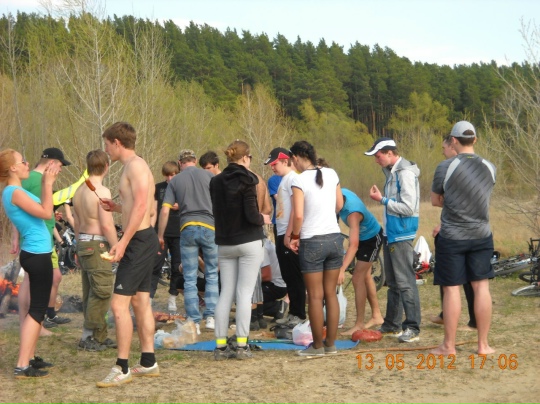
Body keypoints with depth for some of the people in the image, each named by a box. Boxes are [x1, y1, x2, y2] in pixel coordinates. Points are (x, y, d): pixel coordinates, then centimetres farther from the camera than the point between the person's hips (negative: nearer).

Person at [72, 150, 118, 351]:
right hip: (98, 245, -9)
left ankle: (100, 336, 18)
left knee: (90, 293, 12)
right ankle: (88, 337, -2)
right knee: (101, 292, -4)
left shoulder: (79, 191, 11)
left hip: (83, 243, 9)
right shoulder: (102, 191, -15)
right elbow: (107, 225, -19)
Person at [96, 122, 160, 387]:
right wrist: (116, 208, 14)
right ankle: (148, 362, 21)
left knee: (119, 304, -12)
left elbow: (141, 206, -24)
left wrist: (123, 242, -27)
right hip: (143, 239, 11)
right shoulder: (134, 167, 18)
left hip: (139, 240, -11)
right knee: (140, 302, 15)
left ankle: (122, 369, -10)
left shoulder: (135, 165, -13)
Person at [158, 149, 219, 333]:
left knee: (190, 278, 6)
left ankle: (194, 322, 5)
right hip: (209, 227, 0)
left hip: (187, 228, 0)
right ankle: (210, 317, 5)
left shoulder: (175, 180, 8)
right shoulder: (208, 176, 7)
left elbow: (165, 210, 3)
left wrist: (160, 235, 10)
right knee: (212, 274, 12)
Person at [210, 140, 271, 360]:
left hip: (224, 243, 5)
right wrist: (263, 219, 3)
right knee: (244, 294, -3)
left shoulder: (216, 182, 6)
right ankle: (242, 346, -4)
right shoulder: (247, 180, -12)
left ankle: (221, 346, 7)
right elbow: (251, 214, -17)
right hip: (249, 243, -5)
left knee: (225, 293, 8)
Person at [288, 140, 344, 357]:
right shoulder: (331, 174, 4)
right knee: (331, 293, 12)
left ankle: (317, 346, 11)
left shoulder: (299, 180, -12)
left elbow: (298, 215, -19)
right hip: (335, 237, 5)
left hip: (312, 241, -5)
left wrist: (294, 237, -3)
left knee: (315, 296, 4)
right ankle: (331, 344, 18)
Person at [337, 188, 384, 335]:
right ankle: (376, 316, 30)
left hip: (372, 238, -9)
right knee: (365, 276, 16)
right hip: (362, 236, 9)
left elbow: (353, 245, -48)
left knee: (358, 278, -14)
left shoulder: (353, 212, -42)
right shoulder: (340, 193, -21)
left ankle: (359, 325, -8)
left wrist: (342, 270, -54)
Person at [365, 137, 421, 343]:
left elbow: (408, 208, -22)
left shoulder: (405, 173, -17)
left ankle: (412, 328, -3)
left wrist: (382, 200, -16)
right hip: (390, 233, 10)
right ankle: (392, 324, 25)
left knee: (405, 282, -7)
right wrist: (381, 198, 5)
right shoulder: (393, 172, 12)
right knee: (393, 282, 16)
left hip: (401, 235, -10)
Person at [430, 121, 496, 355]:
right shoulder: (490, 168, 0)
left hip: (452, 238, -3)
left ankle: (449, 346, 9)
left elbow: (435, 200, -1)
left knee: (452, 289, 2)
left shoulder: (446, 167, -13)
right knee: (481, 286, 7)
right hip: (481, 236, 3)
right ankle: (483, 344, 11)